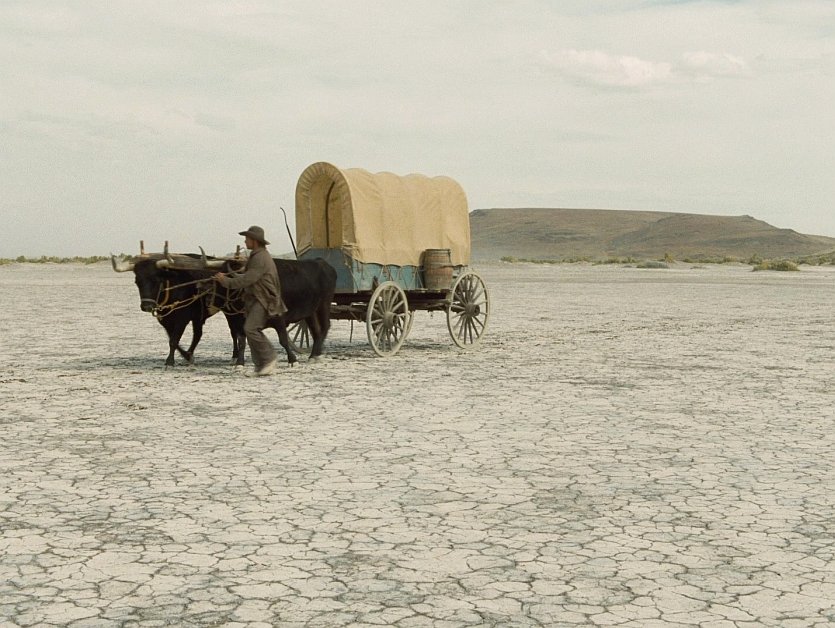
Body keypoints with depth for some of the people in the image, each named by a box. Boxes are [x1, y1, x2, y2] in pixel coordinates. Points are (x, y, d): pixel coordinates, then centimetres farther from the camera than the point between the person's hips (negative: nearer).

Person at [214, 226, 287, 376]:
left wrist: (226, 282, -15)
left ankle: (269, 357, -12)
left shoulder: (261, 258, -16)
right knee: (251, 331, 6)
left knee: (250, 328, -21)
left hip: (263, 300, -10)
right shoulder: (256, 256, 19)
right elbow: (247, 277, 24)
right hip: (254, 299, 10)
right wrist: (228, 276, 17)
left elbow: (247, 279, -21)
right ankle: (261, 366, 9)